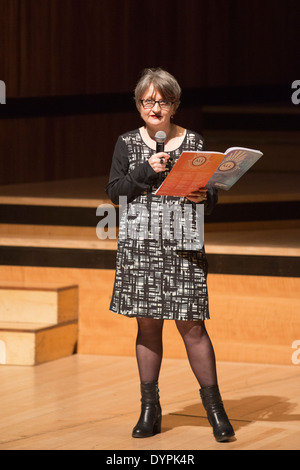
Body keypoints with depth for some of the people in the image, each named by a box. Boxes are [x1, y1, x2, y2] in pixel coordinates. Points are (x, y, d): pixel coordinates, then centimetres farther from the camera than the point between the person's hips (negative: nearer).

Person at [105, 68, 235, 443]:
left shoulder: (195, 143, 6)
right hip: (140, 244, 1)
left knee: (191, 324, -4)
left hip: (184, 246, -1)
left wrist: (205, 196, -13)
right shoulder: (127, 144, 8)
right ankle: (150, 409, 12)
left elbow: (212, 195, 9)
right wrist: (146, 170, -13)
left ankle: (214, 406, 7)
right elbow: (114, 191, 0)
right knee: (147, 323, 4)